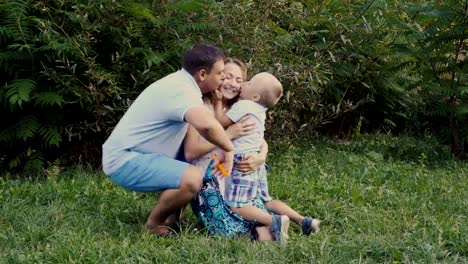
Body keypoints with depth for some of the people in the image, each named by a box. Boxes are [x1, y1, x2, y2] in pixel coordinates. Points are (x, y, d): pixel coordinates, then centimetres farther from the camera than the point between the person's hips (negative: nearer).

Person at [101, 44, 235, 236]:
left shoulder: (181, 83, 11)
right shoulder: (182, 91, -23)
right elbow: (207, 125, -41)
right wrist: (228, 149, -25)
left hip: (128, 154, 11)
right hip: (125, 161, -11)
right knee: (192, 179, -27)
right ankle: (154, 224, -5)